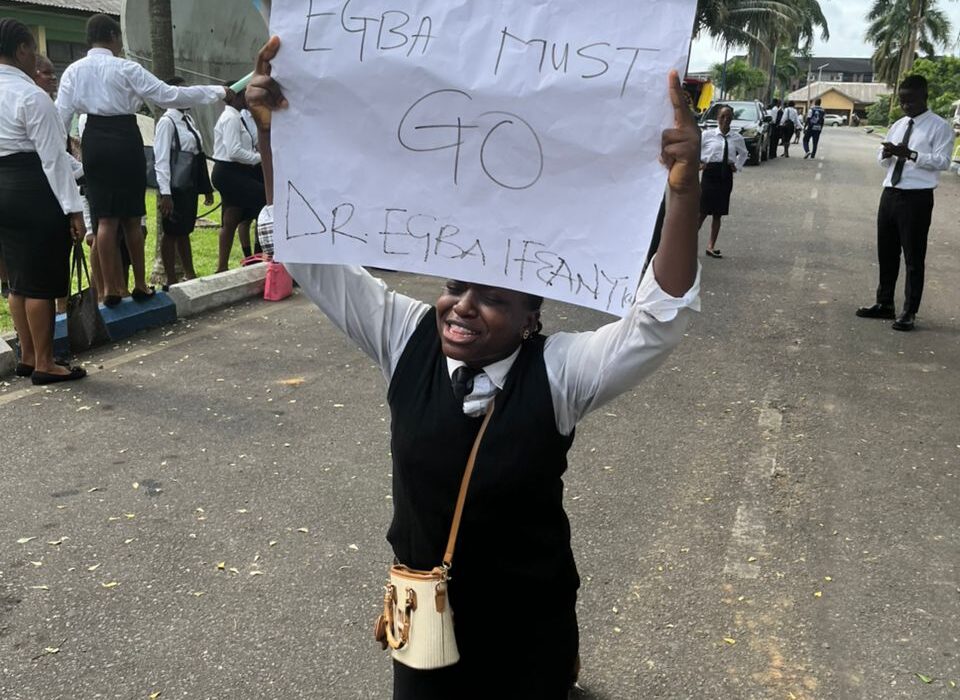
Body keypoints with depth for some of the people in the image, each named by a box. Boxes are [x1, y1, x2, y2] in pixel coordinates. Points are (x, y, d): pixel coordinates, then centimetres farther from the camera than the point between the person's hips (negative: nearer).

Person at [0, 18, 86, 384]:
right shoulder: (31, 95, -14)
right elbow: (52, 156, -16)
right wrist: (73, 208, -15)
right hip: (34, 191, -9)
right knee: (42, 282, -2)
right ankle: (44, 364, 5)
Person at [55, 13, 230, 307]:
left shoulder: (73, 71, 5)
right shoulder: (126, 69, -7)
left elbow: (61, 116, 4)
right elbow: (169, 95, -9)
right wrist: (217, 92, -2)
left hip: (94, 143, 4)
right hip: (125, 142, -4)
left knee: (105, 219, 6)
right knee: (132, 217, 6)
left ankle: (111, 289, 8)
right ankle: (140, 286, 14)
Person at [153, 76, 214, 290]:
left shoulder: (188, 119, 11)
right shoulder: (167, 121, -12)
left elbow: (198, 153, 11)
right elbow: (161, 160, -18)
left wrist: (206, 187, 11)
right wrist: (165, 193, -24)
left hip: (190, 183, 8)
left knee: (185, 230, 16)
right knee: (171, 232, 1)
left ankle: (190, 275, 25)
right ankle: (171, 281, 8)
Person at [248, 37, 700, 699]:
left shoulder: (558, 371, -18)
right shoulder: (407, 338, -11)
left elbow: (660, 320, -32)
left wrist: (685, 190, -45)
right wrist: (272, 129, -22)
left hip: (527, 624, -2)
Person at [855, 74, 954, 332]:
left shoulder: (939, 127, -6)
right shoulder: (898, 125, 15)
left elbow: (942, 161, -16)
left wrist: (910, 154, -25)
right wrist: (886, 154, -6)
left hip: (917, 198, -7)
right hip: (890, 194, 7)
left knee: (913, 256, 1)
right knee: (886, 253, 13)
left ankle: (909, 312, 9)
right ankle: (884, 304, 26)